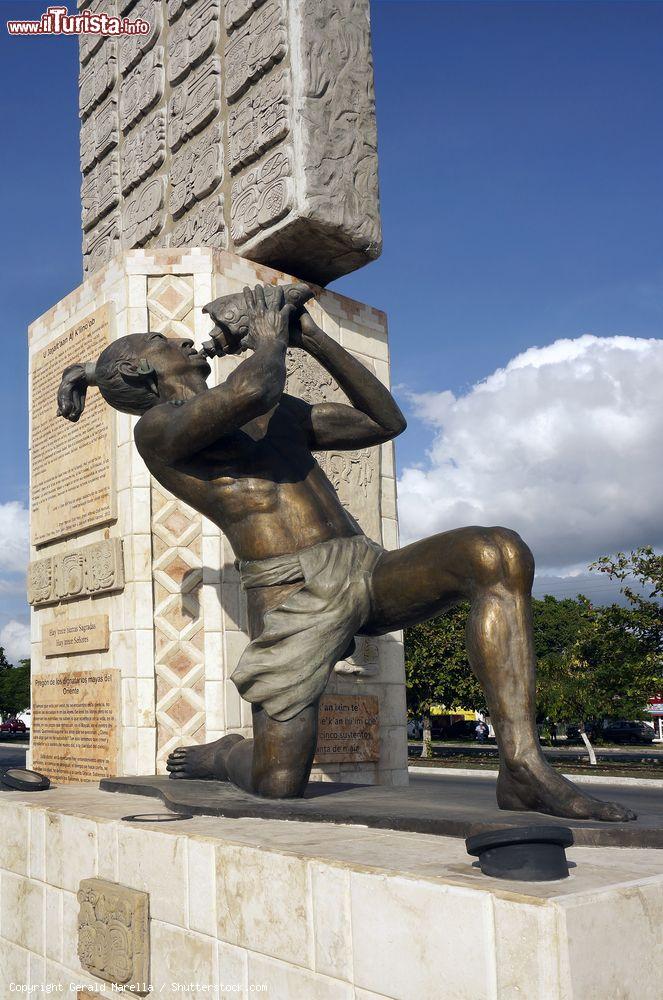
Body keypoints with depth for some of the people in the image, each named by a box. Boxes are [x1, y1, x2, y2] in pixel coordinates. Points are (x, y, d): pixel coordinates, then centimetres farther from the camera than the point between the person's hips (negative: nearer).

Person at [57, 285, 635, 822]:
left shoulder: (279, 414, 26)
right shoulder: (158, 427, 1)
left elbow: (385, 422, 25)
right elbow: (253, 388, -19)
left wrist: (314, 338, 21)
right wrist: (267, 341, 5)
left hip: (370, 571, 6)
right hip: (293, 593, -5)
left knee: (499, 554, -21)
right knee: (278, 787, -8)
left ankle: (523, 768, -24)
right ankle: (221, 757, 30)